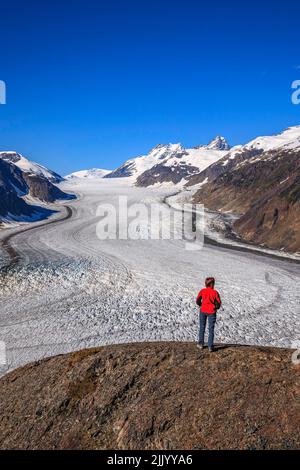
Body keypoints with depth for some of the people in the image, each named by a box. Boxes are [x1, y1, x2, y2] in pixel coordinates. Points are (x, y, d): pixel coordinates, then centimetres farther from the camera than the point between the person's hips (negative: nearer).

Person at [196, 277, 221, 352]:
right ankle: (210, 346, 6)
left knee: (202, 328, 18)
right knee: (211, 329, 7)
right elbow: (218, 303, -10)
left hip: (203, 311, 2)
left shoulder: (202, 291, -7)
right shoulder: (215, 292, -12)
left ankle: (201, 344, 25)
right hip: (211, 312, -2)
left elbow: (197, 301, -7)